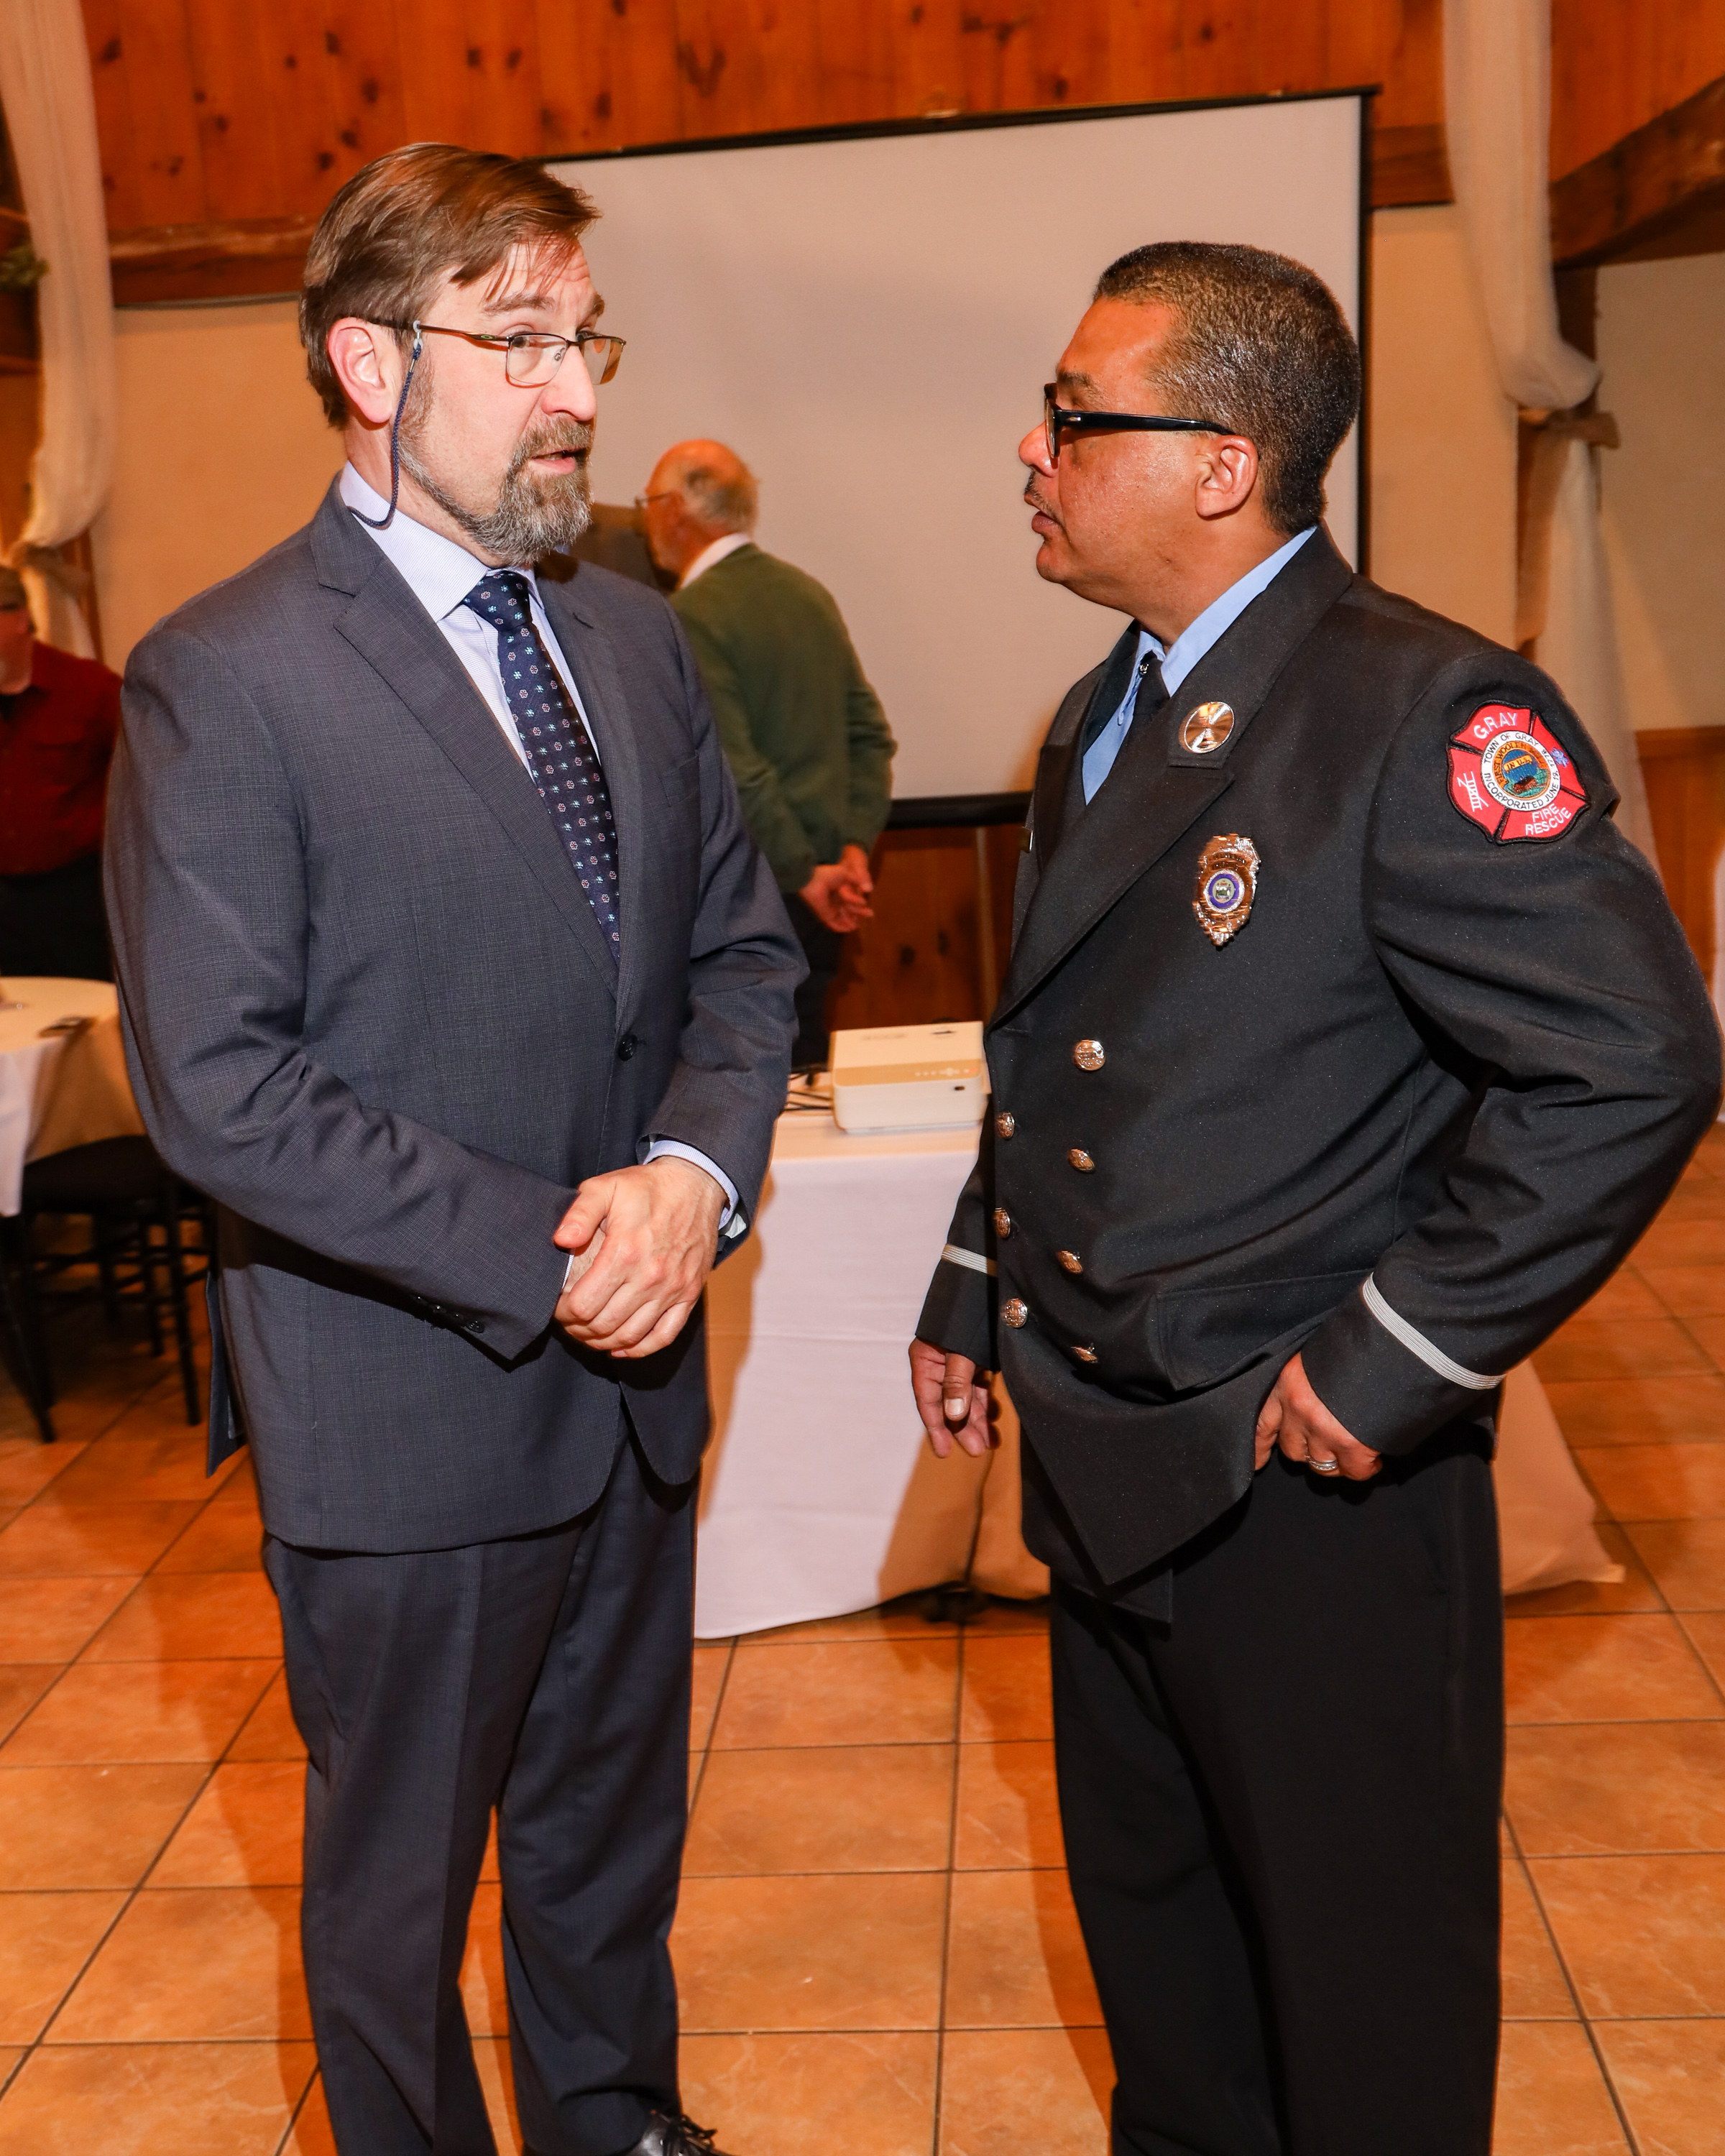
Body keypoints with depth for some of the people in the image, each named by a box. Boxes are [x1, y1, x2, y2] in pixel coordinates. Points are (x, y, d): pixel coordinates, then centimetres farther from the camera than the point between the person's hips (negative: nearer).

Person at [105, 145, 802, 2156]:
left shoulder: (635, 637, 6)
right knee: (398, 1873, 16)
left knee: (614, 1833, 25)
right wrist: (539, 1253, -21)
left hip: (632, 1378, 6)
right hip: (406, 1409, -6)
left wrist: (694, 1169, -12)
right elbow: (217, 1088, -19)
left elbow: (741, 949, 7)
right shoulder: (222, 679, -15)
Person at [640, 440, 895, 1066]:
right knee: (805, 1067, 15)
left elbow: (735, 772, -20)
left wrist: (804, 872, -12)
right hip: (816, 896, 8)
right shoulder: (810, 592, 11)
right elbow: (871, 733, 12)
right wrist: (854, 844, 6)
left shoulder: (690, 617, -14)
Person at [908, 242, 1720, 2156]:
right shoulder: (1100, 723, 10)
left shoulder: (1428, 717, -18)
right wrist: (972, 1295, 17)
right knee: (1147, 1924, 25)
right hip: (1104, 1471, 8)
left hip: (1307, 1491, -8)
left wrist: (1394, 1363, -20)